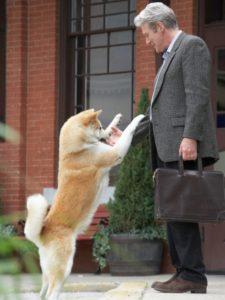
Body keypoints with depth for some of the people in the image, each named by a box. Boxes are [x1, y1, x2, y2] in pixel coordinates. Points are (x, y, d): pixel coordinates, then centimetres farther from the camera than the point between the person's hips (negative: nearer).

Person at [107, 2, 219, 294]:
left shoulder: (192, 45, -4)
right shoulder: (170, 57, 26)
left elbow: (198, 95, -15)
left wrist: (190, 137, -24)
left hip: (185, 146, -10)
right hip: (167, 149, 10)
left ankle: (193, 276, -12)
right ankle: (183, 271, 11)